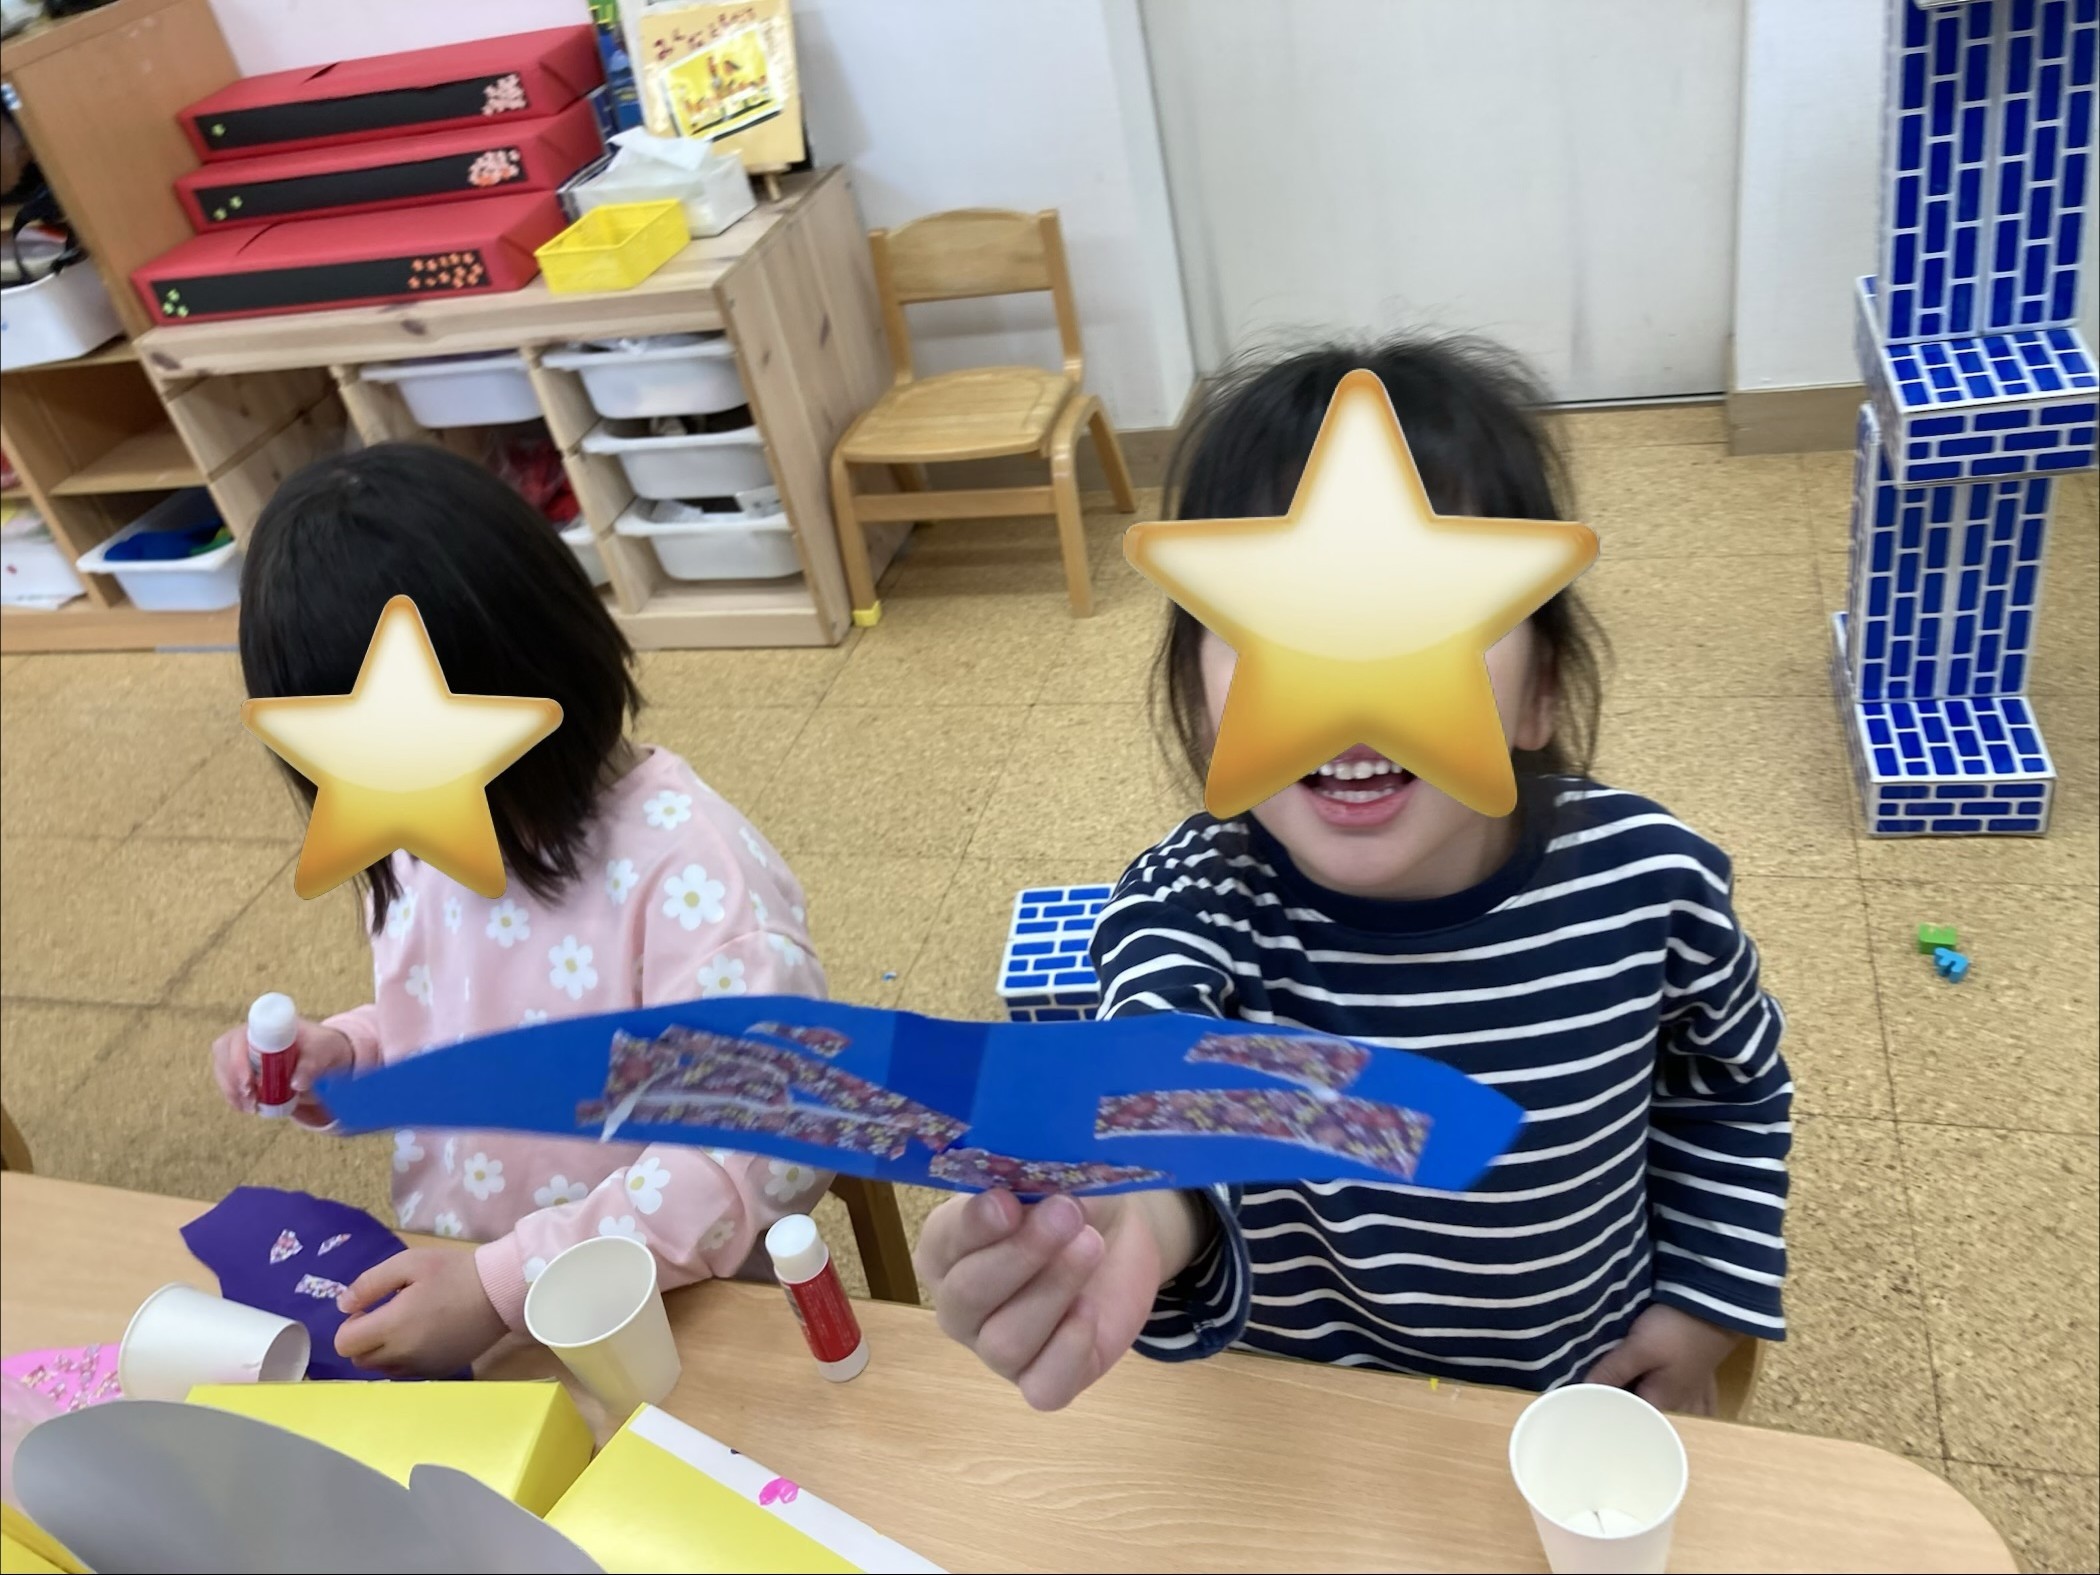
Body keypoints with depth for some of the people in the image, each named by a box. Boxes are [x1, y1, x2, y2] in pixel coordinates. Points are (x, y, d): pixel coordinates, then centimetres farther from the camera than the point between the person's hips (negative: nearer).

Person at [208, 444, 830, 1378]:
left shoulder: (682, 859, -23)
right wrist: (336, 1057, -3)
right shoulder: (421, 848, 0)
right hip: (446, 1300, 5)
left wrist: (506, 1288, -26)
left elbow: (763, 1151, -25)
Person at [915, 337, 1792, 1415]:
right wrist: (1133, 1226, -71)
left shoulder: (1647, 880, -22)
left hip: (1593, 1390, 2)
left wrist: (1703, 1306, -1)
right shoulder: (1188, 914, -29)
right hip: (1308, 1410, -1)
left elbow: (1732, 1084, 0)